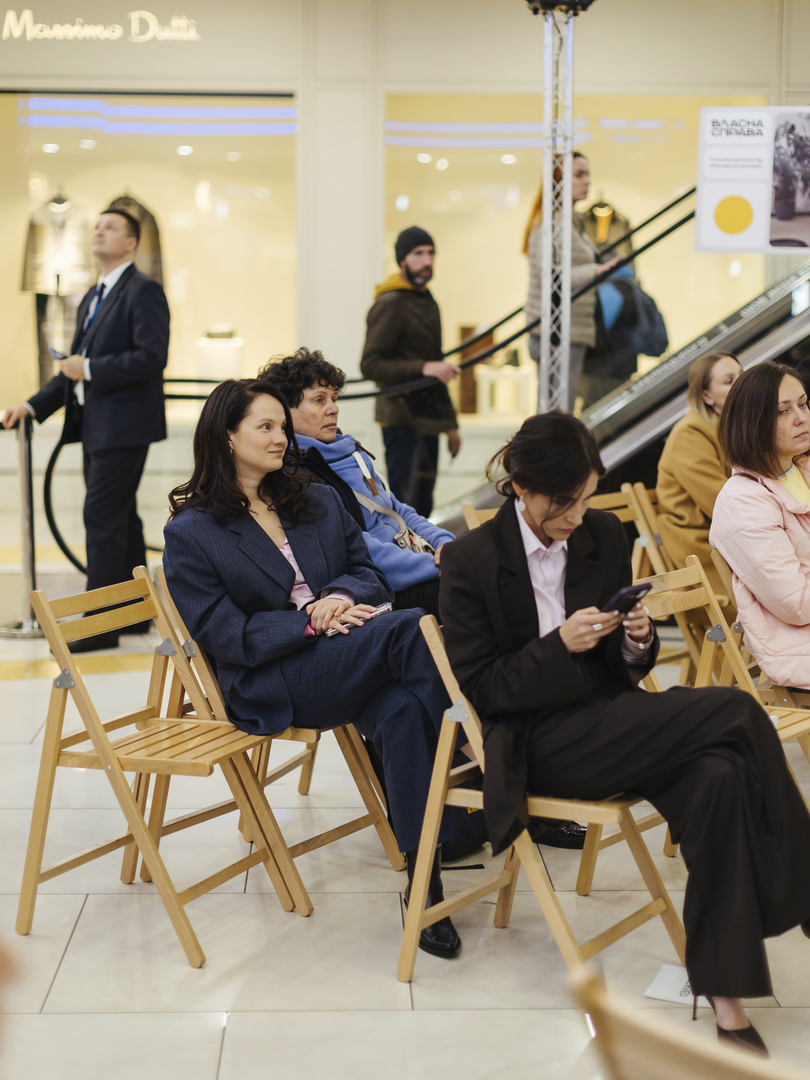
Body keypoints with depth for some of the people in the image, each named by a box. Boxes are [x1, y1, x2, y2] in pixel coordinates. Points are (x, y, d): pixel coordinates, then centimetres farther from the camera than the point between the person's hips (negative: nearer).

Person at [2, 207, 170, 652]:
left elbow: (152, 357, -20)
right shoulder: (91, 300, 19)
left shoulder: (143, 291, -9)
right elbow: (75, 367, 20)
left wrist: (90, 368, -18)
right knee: (120, 519, 13)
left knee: (102, 518, -10)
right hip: (94, 427, 9)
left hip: (123, 425, -9)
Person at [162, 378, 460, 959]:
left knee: (405, 712, -34)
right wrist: (311, 624, -16)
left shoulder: (320, 502, 22)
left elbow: (371, 574, 17)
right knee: (414, 628, -31)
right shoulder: (190, 533, 5)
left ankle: (423, 875, -33)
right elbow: (227, 635, -4)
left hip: (351, 660, 5)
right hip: (271, 686, -5)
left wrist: (343, 596, -8)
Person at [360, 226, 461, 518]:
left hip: (426, 419, 9)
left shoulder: (427, 301, 20)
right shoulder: (390, 304, -10)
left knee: (422, 506, 11)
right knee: (407, 505, -12)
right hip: (403, 420, -9)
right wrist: (423, 368, -28)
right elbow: (370, 365, -18)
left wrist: (449, 423, 27)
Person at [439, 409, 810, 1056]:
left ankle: (726, 998, -25)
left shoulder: (605, 535, 9)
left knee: (720, 777, -29)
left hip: (608, 722, 5)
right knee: (737, 714, -24)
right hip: (537, 747, -5)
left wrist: (637, 640, -7)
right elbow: (478, 686, -6)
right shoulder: (471, 561, -5)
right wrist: (560, 645, -19)